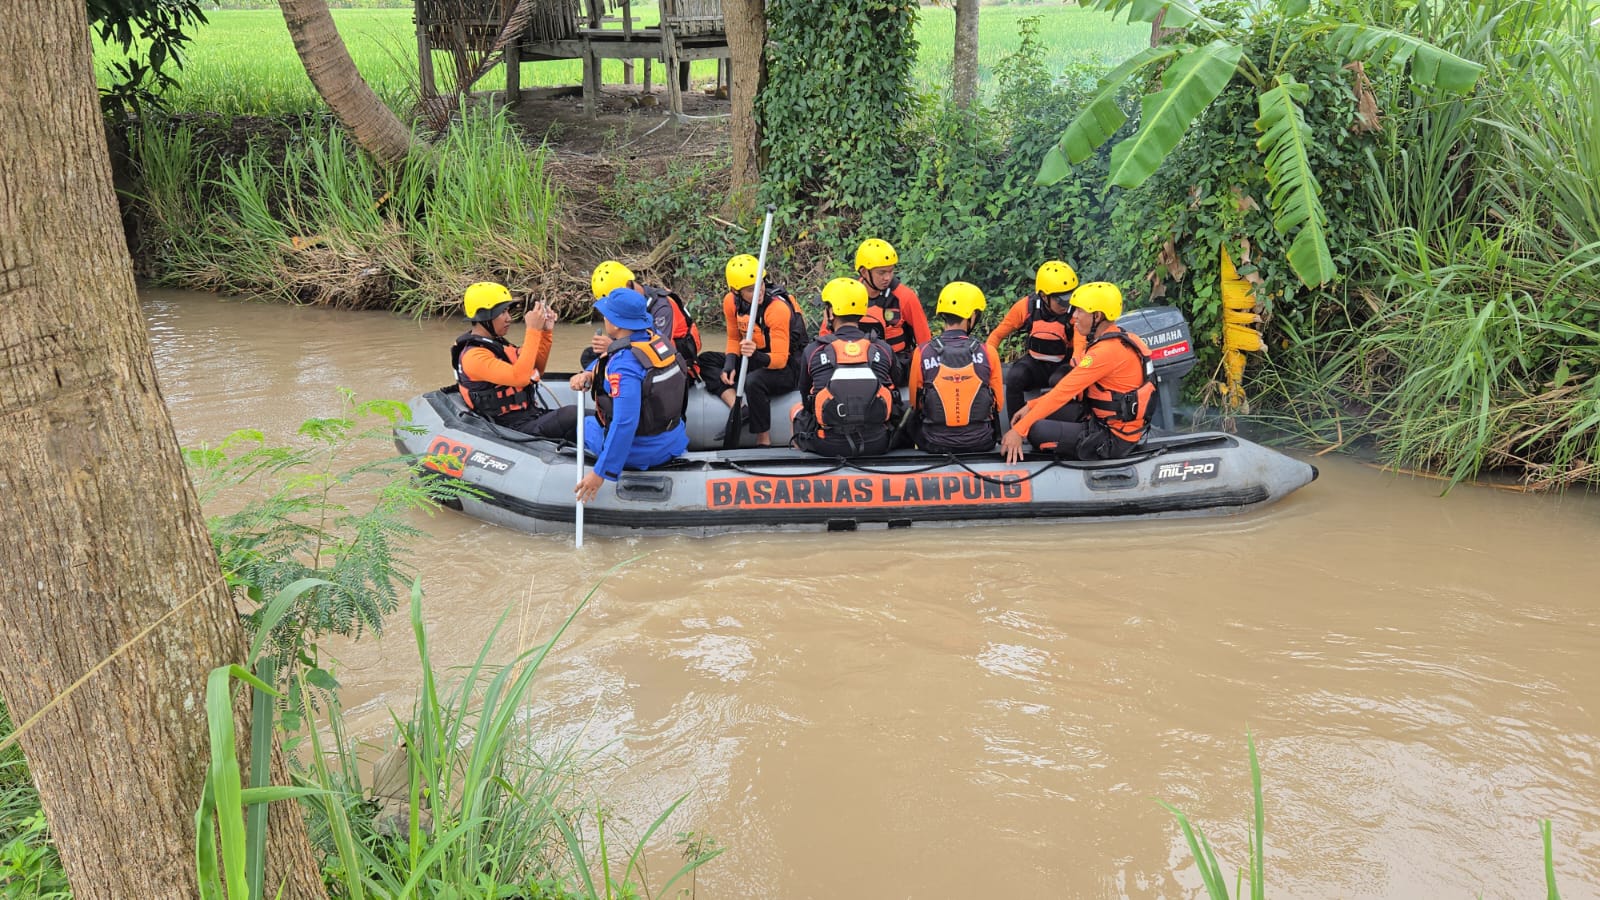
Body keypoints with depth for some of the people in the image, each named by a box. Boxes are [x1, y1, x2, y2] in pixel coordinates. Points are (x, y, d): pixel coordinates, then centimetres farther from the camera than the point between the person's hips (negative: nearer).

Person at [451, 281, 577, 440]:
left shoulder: (496, 343, 14)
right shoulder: (474, 356, -15)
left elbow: (536, 369, 24)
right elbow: (519, 377, -29)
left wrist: (547, 332, 10)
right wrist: (533, 330, -26)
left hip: (532, 416, 9)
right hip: (516, 428, -9)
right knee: (573, 414, -25)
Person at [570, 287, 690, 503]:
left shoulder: (623, 364, -30)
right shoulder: (657, 338, -5)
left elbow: (624, 423, -35)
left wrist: (600, 473, -32)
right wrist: (588, 374, -9)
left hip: (641, 453, -6)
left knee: (586, 423, 24)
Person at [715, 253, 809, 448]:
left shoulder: (779, 308, -26)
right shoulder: (731, 302, -7)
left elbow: (780, 359, -27)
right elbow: (734, 338, 7)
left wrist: (756, 356, -47)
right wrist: (730, 364, -13)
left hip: (788, 367, -7)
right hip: (756, 359, 7)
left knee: (753, 381, -38)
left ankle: (764, 441, -21)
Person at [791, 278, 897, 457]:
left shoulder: (813, 351, -3)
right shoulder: (884, 349, 1)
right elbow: (893, 393, 14)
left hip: (828, 447, -1)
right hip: (877, 444, 1)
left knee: (797, 409, 29)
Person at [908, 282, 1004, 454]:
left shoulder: (922, 353, -9)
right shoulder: (987, 353, -7)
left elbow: (915, 404, 5)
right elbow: (997, 404, 6)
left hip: (935, 444, -1)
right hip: (981, 443, 1)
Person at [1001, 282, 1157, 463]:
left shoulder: (1107, 351, -23)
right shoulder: (1120, 340, 8)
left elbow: (1063, 392, -22)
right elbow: (1072, 388, 11)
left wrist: (1019, 430, -19)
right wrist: (1031, 406, 6)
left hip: (1114, 439, -10)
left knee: (1036, 430, -17)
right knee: (1044, 411, 11)